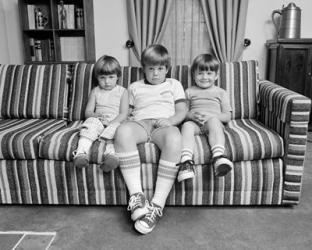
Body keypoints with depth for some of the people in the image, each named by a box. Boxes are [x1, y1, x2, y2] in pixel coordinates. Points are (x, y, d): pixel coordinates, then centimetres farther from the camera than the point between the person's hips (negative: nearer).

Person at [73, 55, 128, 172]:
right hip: (97, 121, 2)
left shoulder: (122, 91, 11)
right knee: (91, 123, -32)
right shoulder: (95, 91, 18)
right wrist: (97, 116, -12)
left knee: (115, 128, -36)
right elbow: (88, 112, 12)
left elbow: (124, 114, 0)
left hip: (115, 122, -1)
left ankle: (110, 154, -59)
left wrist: (111, 123, -18)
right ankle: (81, 153, -50)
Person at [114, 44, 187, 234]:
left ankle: (157, 205, -39)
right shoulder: (135, 87, 30)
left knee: (174, 137, -40)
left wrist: (170, 120, -7)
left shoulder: (174, 84, 26)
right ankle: (137, 196, -39)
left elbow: (182, 111, 14)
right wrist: (127, 119, 2)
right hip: (140, 124, 2)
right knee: (123, 131, -37)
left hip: (164, 125, -1)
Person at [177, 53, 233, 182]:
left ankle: (218, 157, -54)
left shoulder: (221, 92, 20)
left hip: (214, 121, -1)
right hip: (194, 122, 1)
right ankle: (186, 162, -50)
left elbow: (227, 116, 11)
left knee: (213, 122, -37)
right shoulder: (189, 91, 23)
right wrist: (191, 115, -8)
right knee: (186, 125, -34)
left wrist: (211, 115, -9)